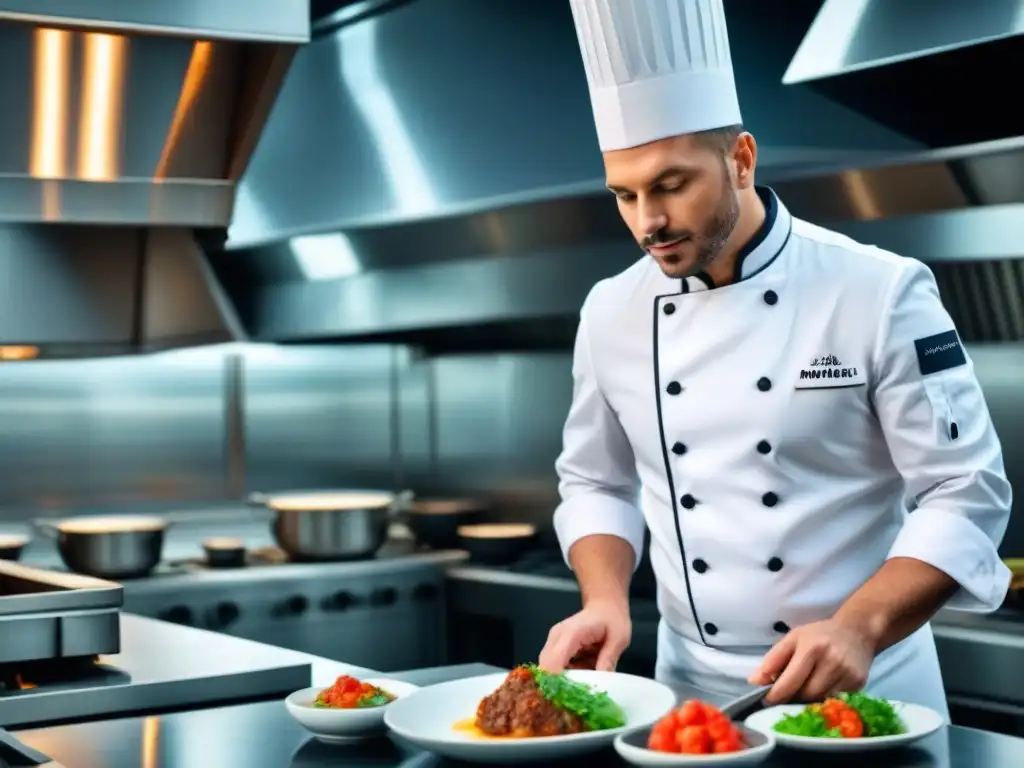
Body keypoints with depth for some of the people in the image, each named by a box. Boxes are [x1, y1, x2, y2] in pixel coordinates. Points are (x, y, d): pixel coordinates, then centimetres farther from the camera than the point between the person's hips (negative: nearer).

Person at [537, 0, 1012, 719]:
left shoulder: (880, 294, -13)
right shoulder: (612, 313, -1)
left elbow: (966, 495, -13)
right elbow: (596, 483, 10)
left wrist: (858, 628, -26)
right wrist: (607, 601, -8)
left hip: (865, 687, -3)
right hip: (692, 687, 3)